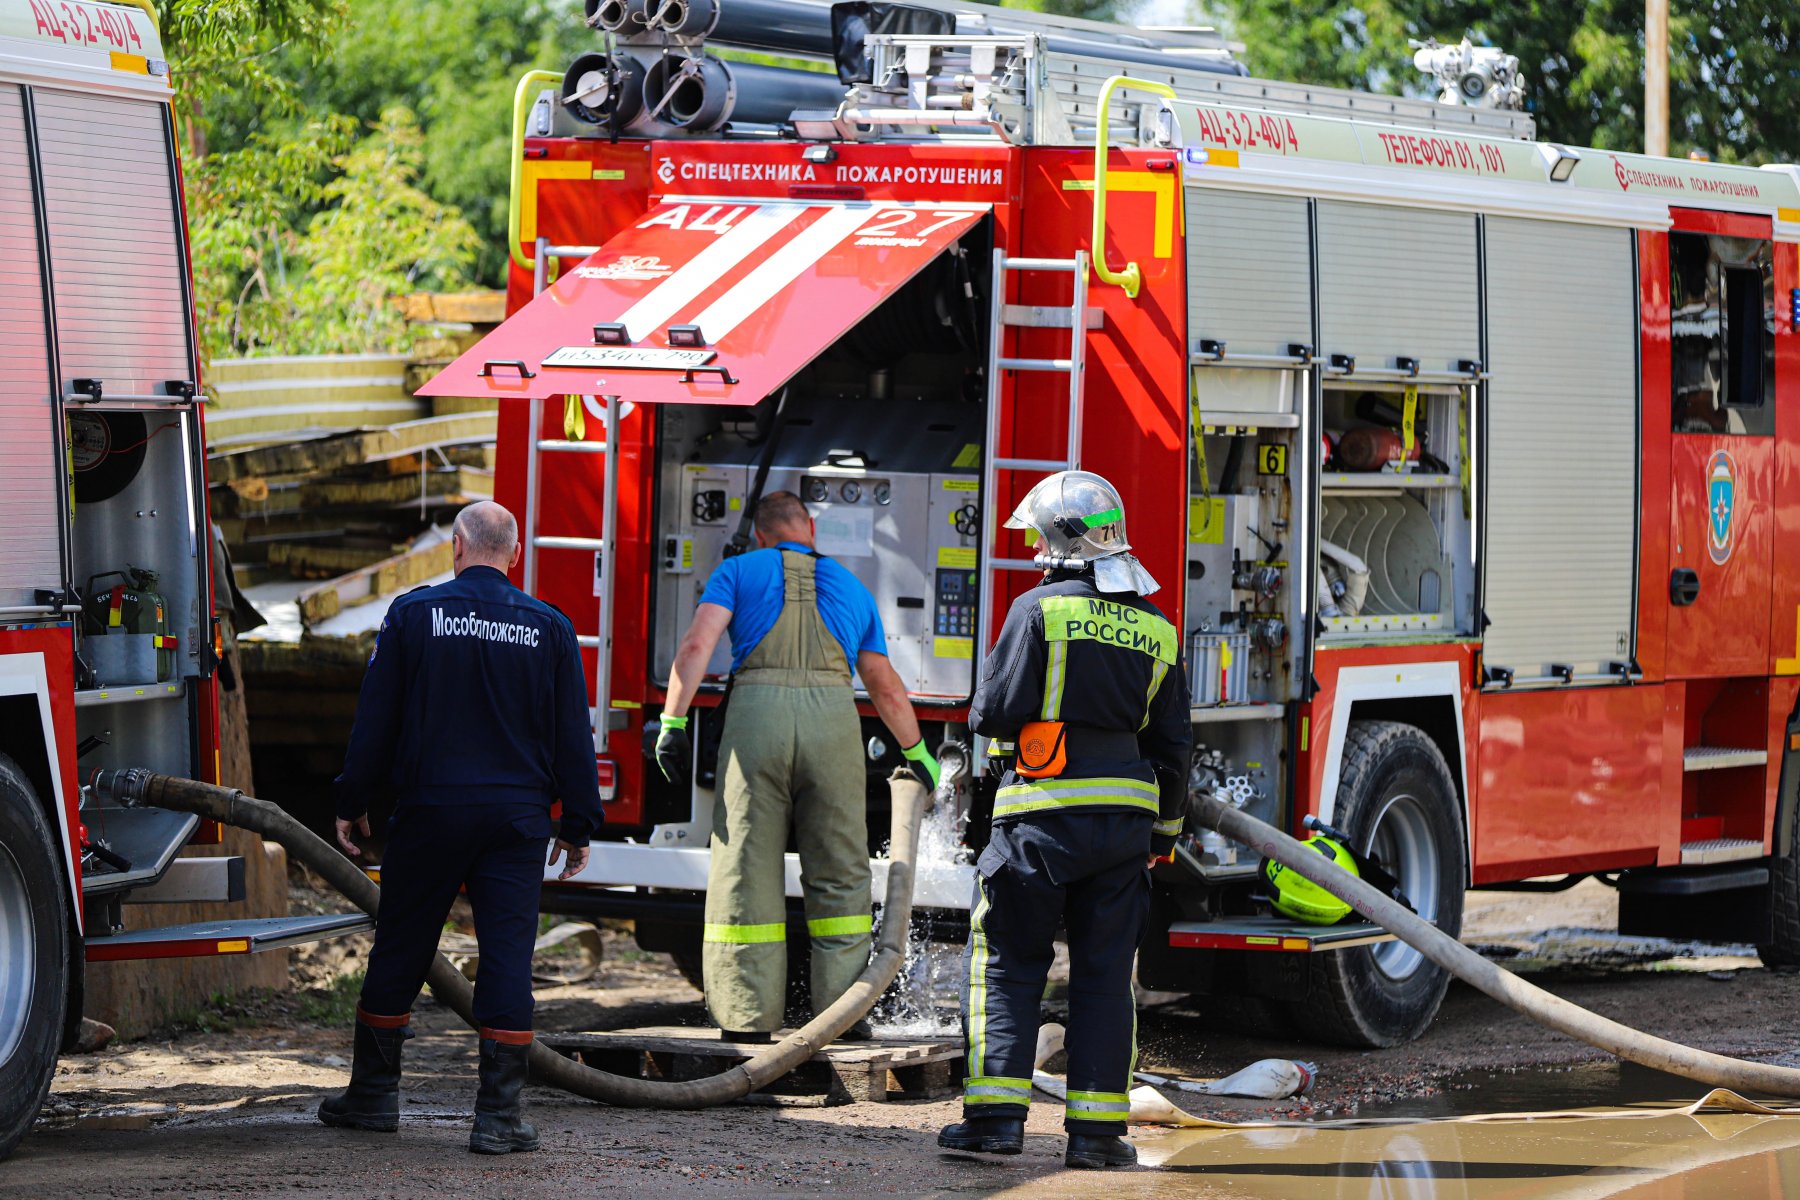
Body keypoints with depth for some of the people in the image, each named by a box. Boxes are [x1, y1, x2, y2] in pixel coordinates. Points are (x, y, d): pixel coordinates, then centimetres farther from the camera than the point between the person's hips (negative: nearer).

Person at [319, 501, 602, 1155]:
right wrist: (578, 826, 12)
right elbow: (573, 734, 5)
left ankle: (374, 1094, 20)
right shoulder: (548, 628, 3)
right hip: (517, 818, 0)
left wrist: (353, 801, 9)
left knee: (398, 953, 11)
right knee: (507, 958, -1)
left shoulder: (414, 614, -1)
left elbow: (376, 717, 1)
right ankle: (498, 1114, -6)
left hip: (429, 812, 0)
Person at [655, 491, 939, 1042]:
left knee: (747, 870, 3)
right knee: (838, 872, 10)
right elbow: (887, 689, 28)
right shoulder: (850, 587, 25)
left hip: (756, 712, -1)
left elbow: (697, 644, -1)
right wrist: (917, 753, 41)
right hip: (832, 715, 1)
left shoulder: (739, 571, 17)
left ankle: (749, 1013, 1)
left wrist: (673, 721, -4)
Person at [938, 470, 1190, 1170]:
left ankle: (996, 1113, 0)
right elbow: (1173, 744, 12)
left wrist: (990, 704, 13)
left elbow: (993, 713, -10)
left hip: (1043, 814, -4)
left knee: (1006, 962, 5)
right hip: (1126, 816, 4)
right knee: (1106, 973, 8)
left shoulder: (1039, 611, -7)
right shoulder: (1155, 630, 9)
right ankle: (1096, 1126, 6)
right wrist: (1166, 827, 22)